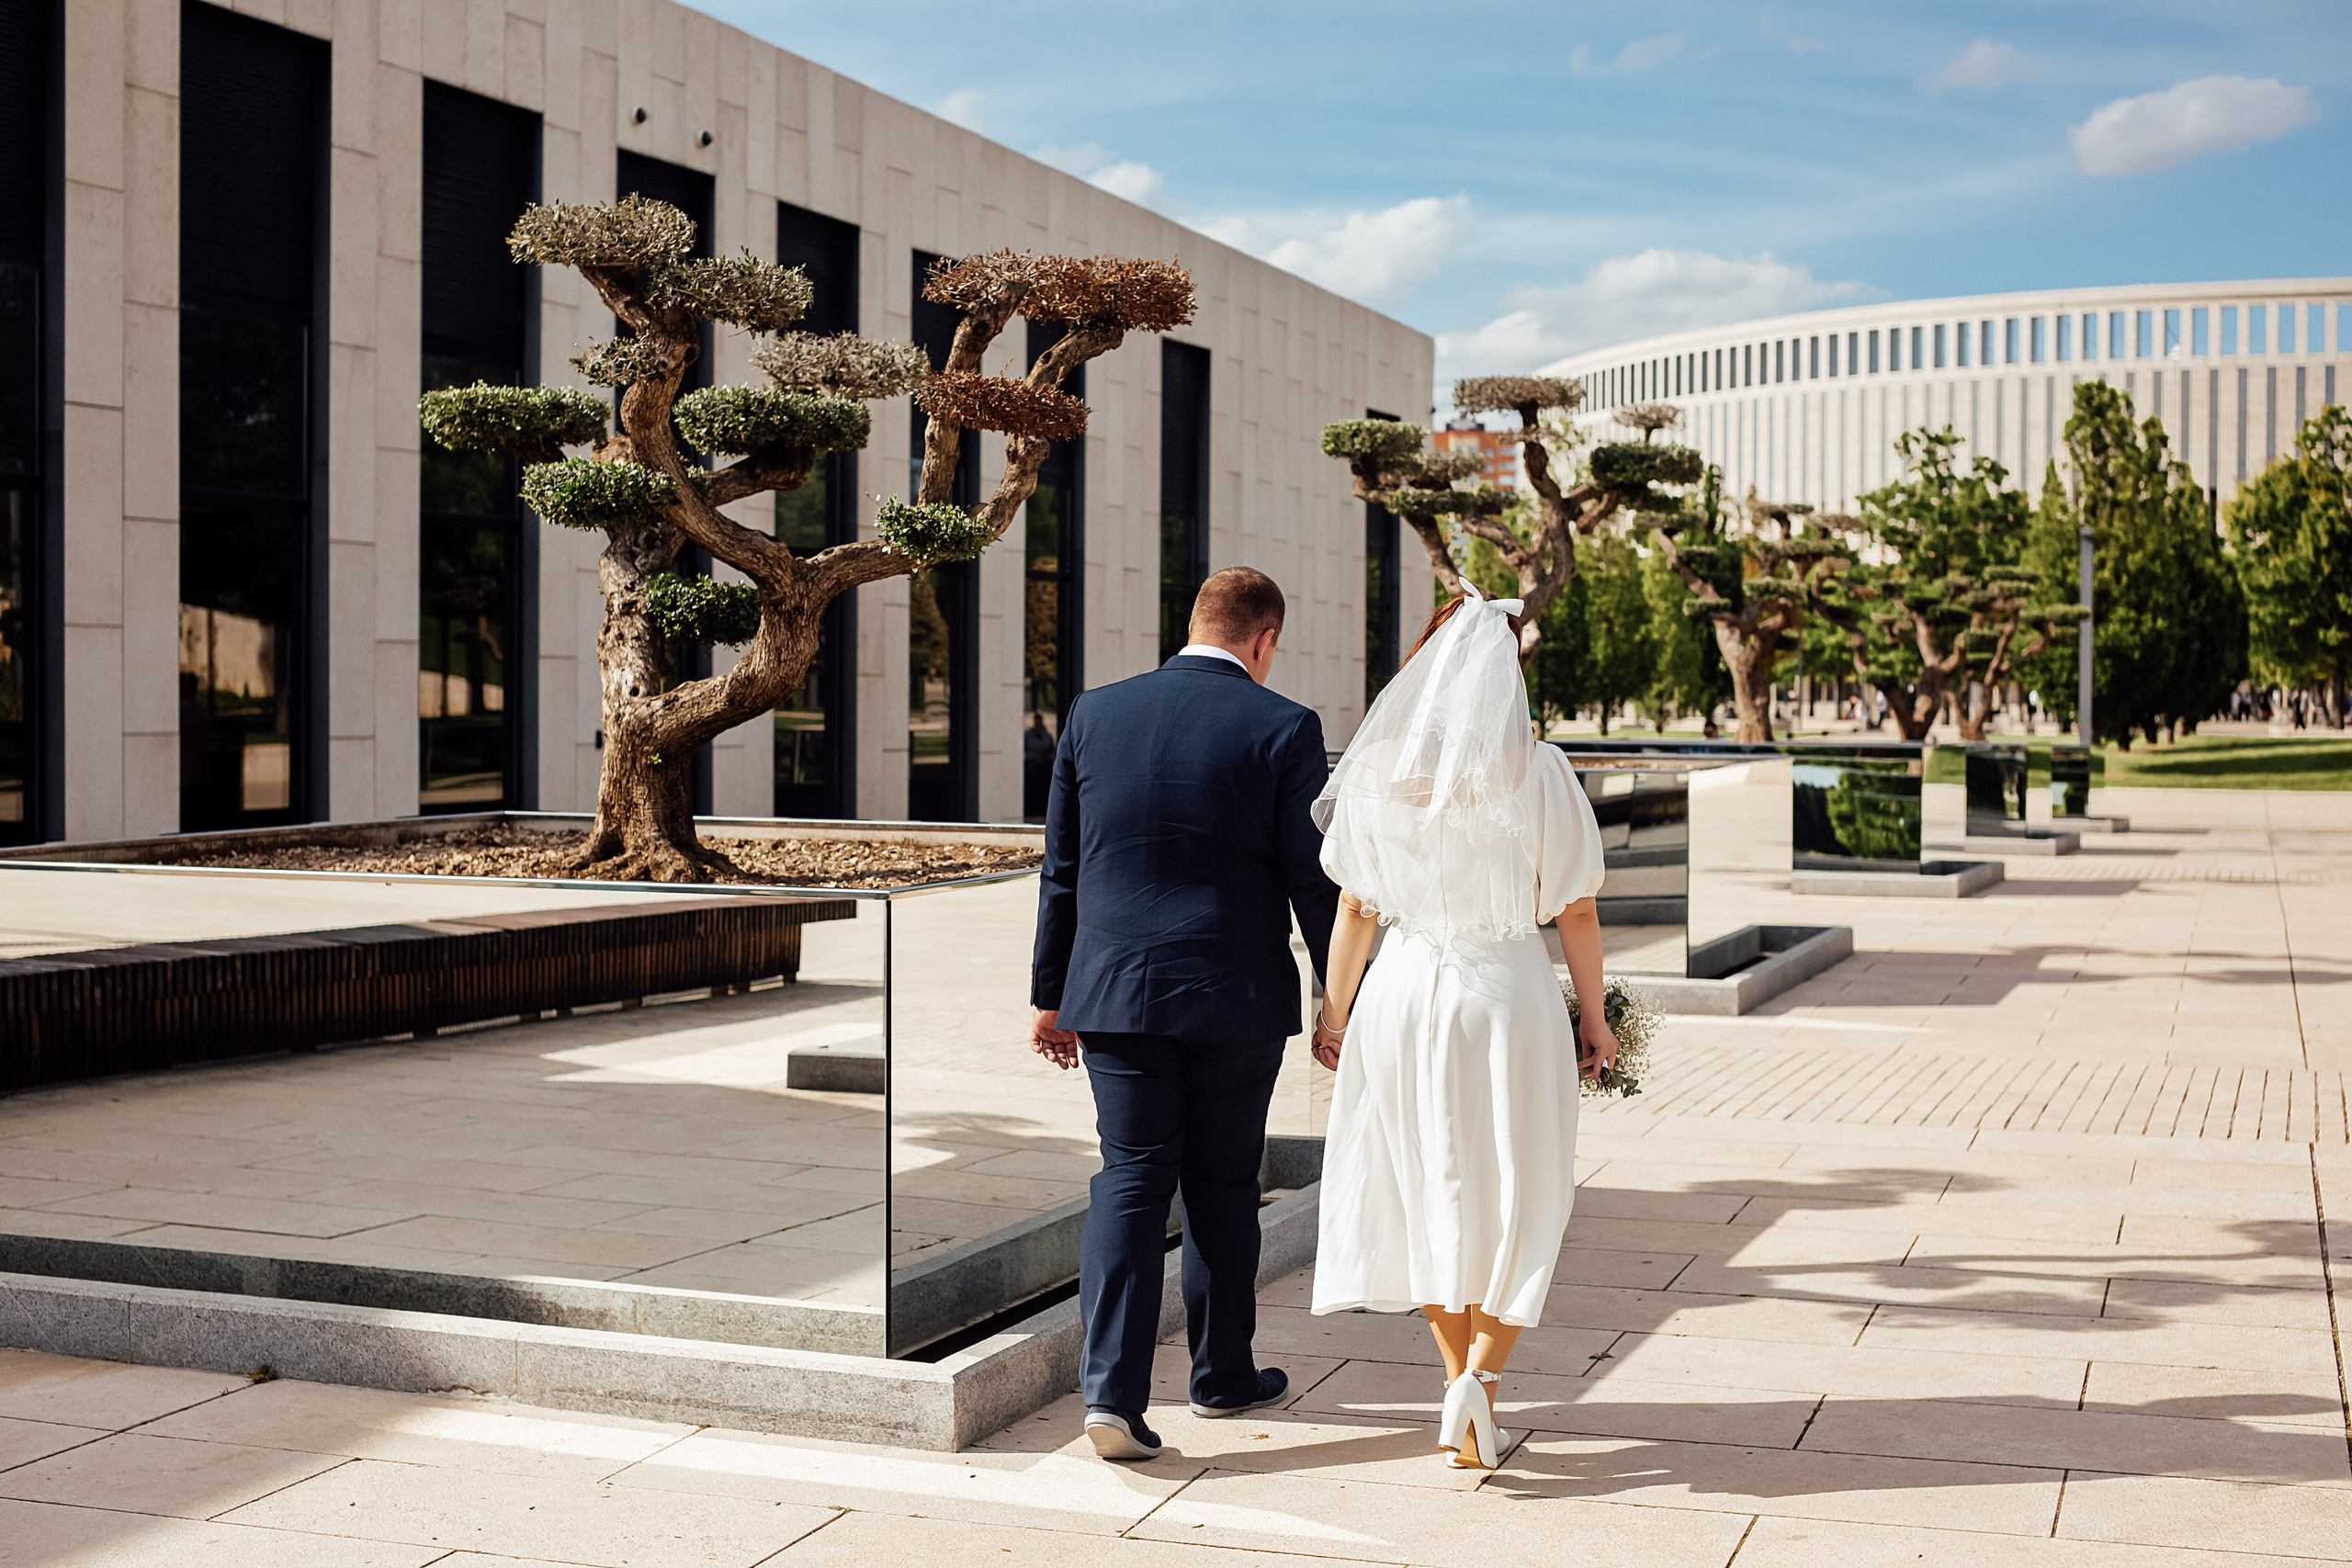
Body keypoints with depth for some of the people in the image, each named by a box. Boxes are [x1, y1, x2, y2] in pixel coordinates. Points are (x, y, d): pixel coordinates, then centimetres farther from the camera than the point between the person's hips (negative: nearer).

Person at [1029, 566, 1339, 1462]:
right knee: (1222, 1187, 13)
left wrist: (1050, 996, 15)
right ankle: (1222, 1375, 27)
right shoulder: (1282, 730, -7)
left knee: (1130, 1183, 7)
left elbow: (1061, 870, 7)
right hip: (1237, 1000, -2)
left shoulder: (1095, 715, 3)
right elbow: (1314, 881, -5)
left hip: (1116, 992, 2)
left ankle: (1112, 1391, -5)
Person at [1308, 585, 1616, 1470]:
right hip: (1509, 996, -2)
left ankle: (1463, 1386, 22)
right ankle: (1481, 1375, -7)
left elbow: (1353, 908, 2)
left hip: (1404, 993, 2)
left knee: (1428, 1196, 16)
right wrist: (1594, 1019, 7)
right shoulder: (1538, 775, -10)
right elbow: (1577, 910, -5)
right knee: (1515, 1204, 10)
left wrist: (1334, 1013, 13)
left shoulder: (1376, 774, -4)